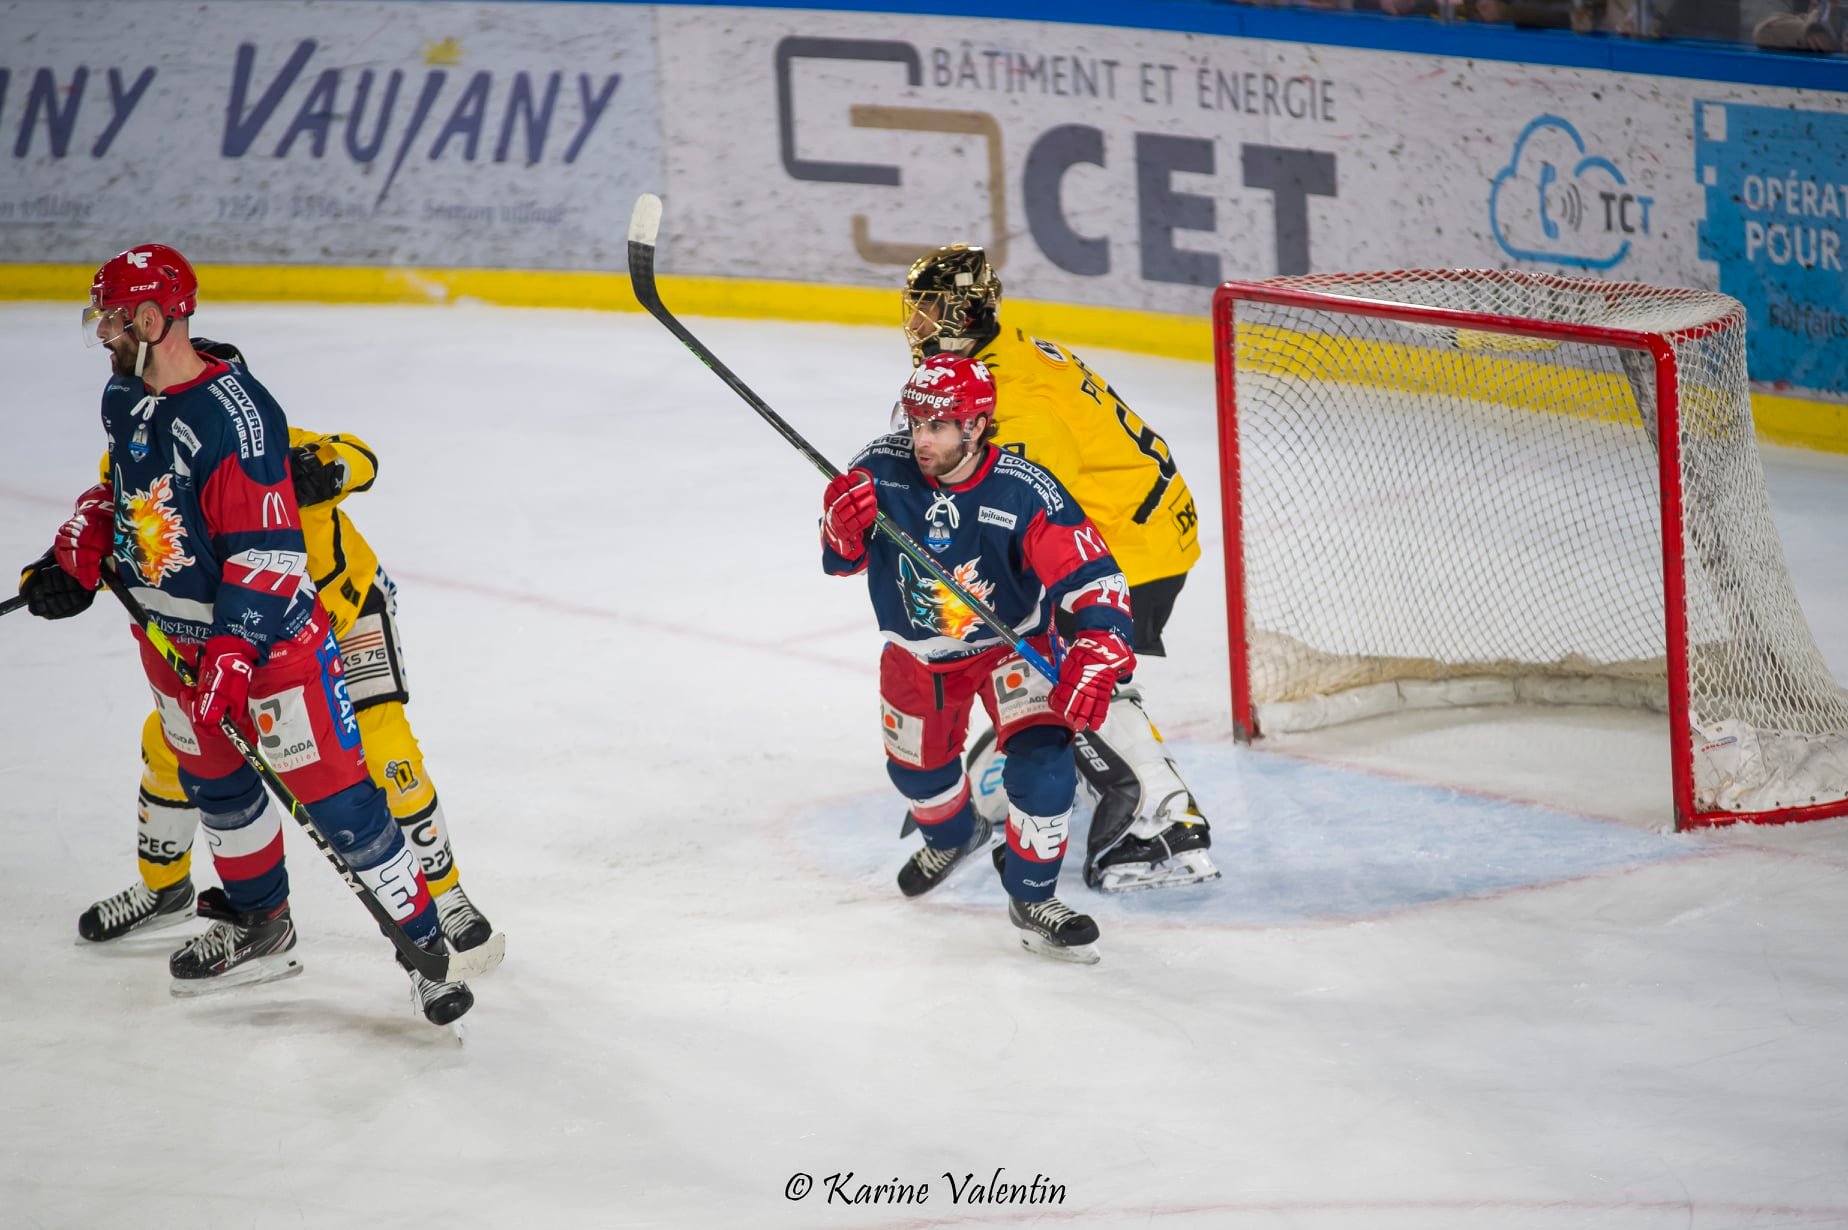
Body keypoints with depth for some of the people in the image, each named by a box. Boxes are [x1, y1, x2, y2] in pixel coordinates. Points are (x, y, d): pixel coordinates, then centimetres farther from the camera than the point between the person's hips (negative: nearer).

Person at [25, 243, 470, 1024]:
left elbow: (266, 549, -27)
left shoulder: (233, 415, -26)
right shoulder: (123, 399, 3)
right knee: (215, 784, 20)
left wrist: (234, 651, -31)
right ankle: (260, 929, 38)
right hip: (171, 635, 9)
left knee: (331, 793, -9)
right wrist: (78, 551, 6)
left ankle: (426, 947, -3)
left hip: (267, 633, -9)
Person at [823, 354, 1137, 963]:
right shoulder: (884, 467, -22)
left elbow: (1094, 582, -30)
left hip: (1010, 643, -3)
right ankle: (953, 835, 57)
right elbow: (841, 560, -13)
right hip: (916, 649, 4)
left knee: (1043, 760, -22)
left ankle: (1031, 896, -1)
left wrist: (1095, 658, -44)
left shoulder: (1025, 493, -31)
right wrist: (842, 522, -36)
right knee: (917, 767, 20)